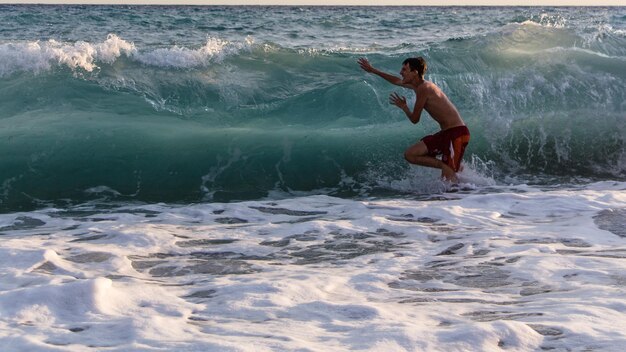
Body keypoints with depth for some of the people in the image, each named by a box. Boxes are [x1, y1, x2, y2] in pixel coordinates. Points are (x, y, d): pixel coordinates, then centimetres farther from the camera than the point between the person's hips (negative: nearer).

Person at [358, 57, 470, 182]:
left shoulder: (423, 89, -15)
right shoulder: (422, 85, 14)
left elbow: (414, 119, -9)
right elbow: (397, 81, 33)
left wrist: (403, 107, 11)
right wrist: (373, 70, 39)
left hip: (456, 133, -10)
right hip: (446, 133, 10)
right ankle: (445, 166, 1)